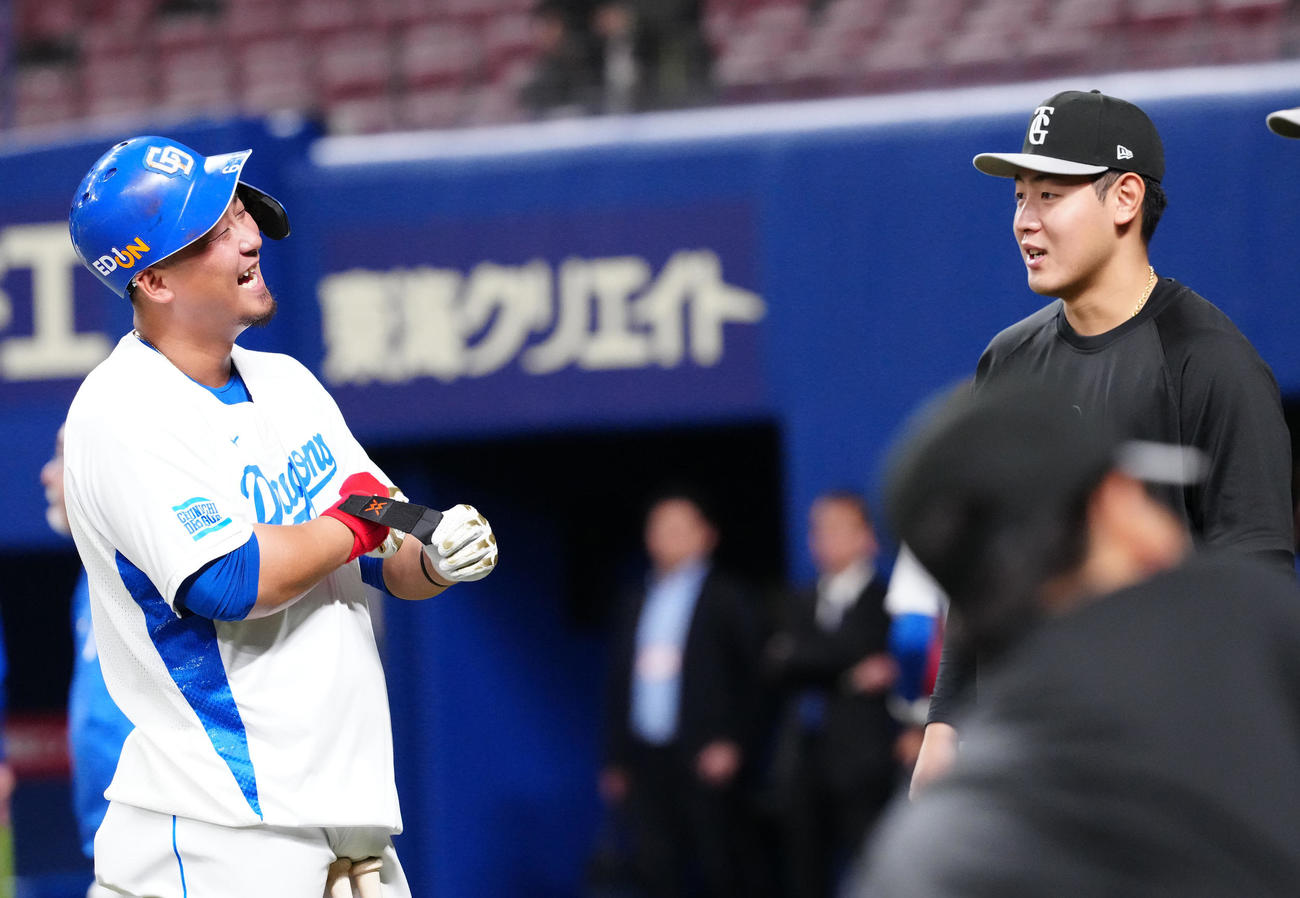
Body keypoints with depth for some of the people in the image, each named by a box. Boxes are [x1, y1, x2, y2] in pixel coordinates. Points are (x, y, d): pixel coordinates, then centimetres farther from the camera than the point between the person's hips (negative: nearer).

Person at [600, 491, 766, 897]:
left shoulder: (726, 599, 1)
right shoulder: (636, 604, 17)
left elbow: (749, 677, -5)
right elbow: (619, 684, 19)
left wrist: (732, 744, -14)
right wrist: (616, 762, 15)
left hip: (706, 760, -5)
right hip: (646, 763, 5)